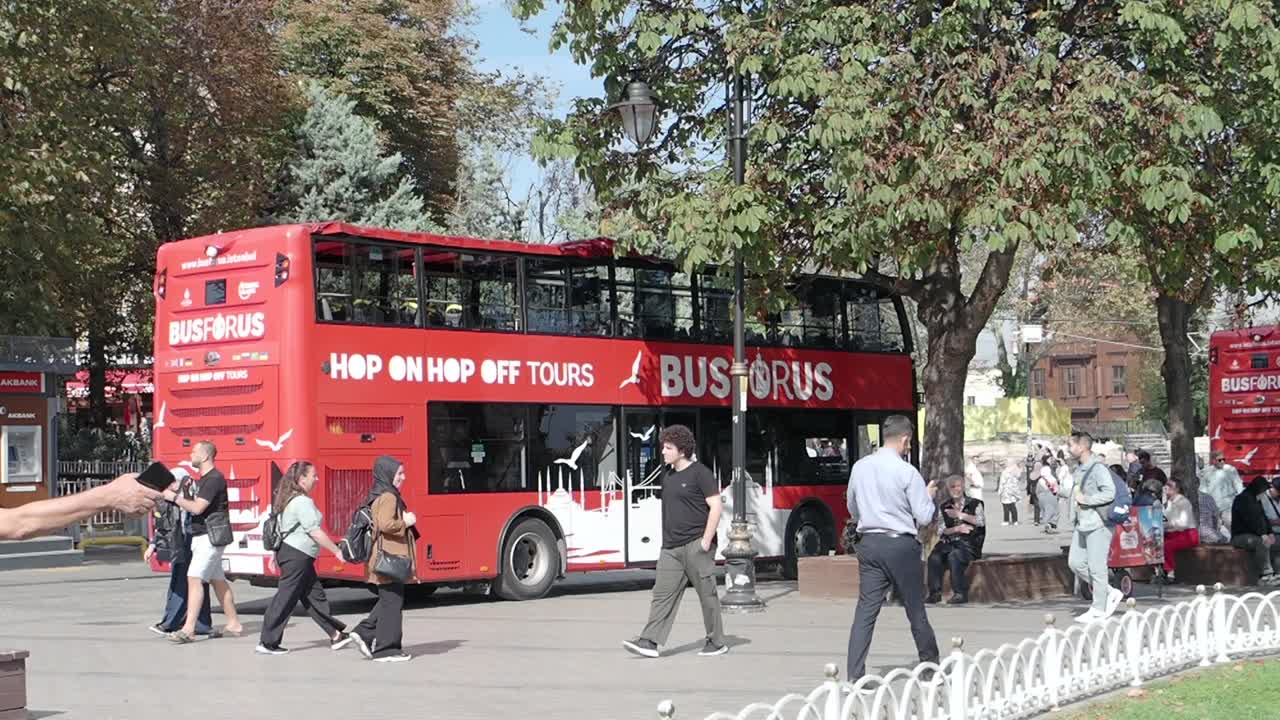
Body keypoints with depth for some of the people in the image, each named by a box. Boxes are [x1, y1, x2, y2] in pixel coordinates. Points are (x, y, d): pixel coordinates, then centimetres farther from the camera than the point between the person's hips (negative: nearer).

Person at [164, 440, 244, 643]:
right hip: (202, 536, 11)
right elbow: (196, 506, 19)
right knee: (218, 580, 13)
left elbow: (197, 508, -21)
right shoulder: (204, 479, 18)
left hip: (210, 537, -11)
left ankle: (188, 629, -21)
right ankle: (234, 624, 19)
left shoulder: (214, 478, -15)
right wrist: (185, 492, 5)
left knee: (194, 578, -16)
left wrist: (174, 497, -12)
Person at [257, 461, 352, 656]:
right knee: (286, 598, -6)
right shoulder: (303, 502, -16)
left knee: (315, 595, 13)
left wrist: (276, 556, 24)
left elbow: (279, 529, 19)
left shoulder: (287, 499, 14)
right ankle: (266, 643, -3)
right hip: (297, 555, -10)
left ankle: (335, 635, 18)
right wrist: (337, 551, -14)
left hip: (286, 551, 10)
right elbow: (315, 531, -19)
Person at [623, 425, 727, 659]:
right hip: (671, 547, 7)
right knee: (662, 594, -1)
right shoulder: (667, 474, 15)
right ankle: (649, 642, -5)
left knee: (707, 594, 2)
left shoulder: (700, 473, -8)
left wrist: (706, 540, -16)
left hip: (695, 546, -7)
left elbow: (715, 506, -12)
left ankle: (717, 643, 12)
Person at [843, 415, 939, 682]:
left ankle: (854, 675, -8)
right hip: (901, 544, -4)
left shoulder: (859, 467, 4)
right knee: (915, 608, 11)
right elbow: (924, 517, -8)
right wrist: (928, 495, 10)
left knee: (866, 609, 0)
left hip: (869, 543, 4)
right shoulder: (907, 472, -11)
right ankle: (930, 662, 27)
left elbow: (853, 509, 17)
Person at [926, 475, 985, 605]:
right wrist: (957, 529, -6)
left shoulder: (974, 504, 11)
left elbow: (981, 521, -7)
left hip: (968, 543, -3)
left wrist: (960, 515, -6)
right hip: (949, 542, 3)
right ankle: (935, 593, -23)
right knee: (934, 558, -27)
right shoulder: (944, 507, 19)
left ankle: (960, 593, -30)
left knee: (954, 556, -35)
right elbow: (942, 530, 11)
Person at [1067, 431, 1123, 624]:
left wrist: (1085, 500, -18)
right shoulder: (1078, 469, 13)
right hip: (1082, 525, 9)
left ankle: (1098, 610, 5)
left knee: (1096, 567, -4)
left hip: (1098, 525, -9)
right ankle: (1110, 593, 19)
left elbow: (1110, 492, -23)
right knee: (1075, 562, 7)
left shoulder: (1098, 469, -14)